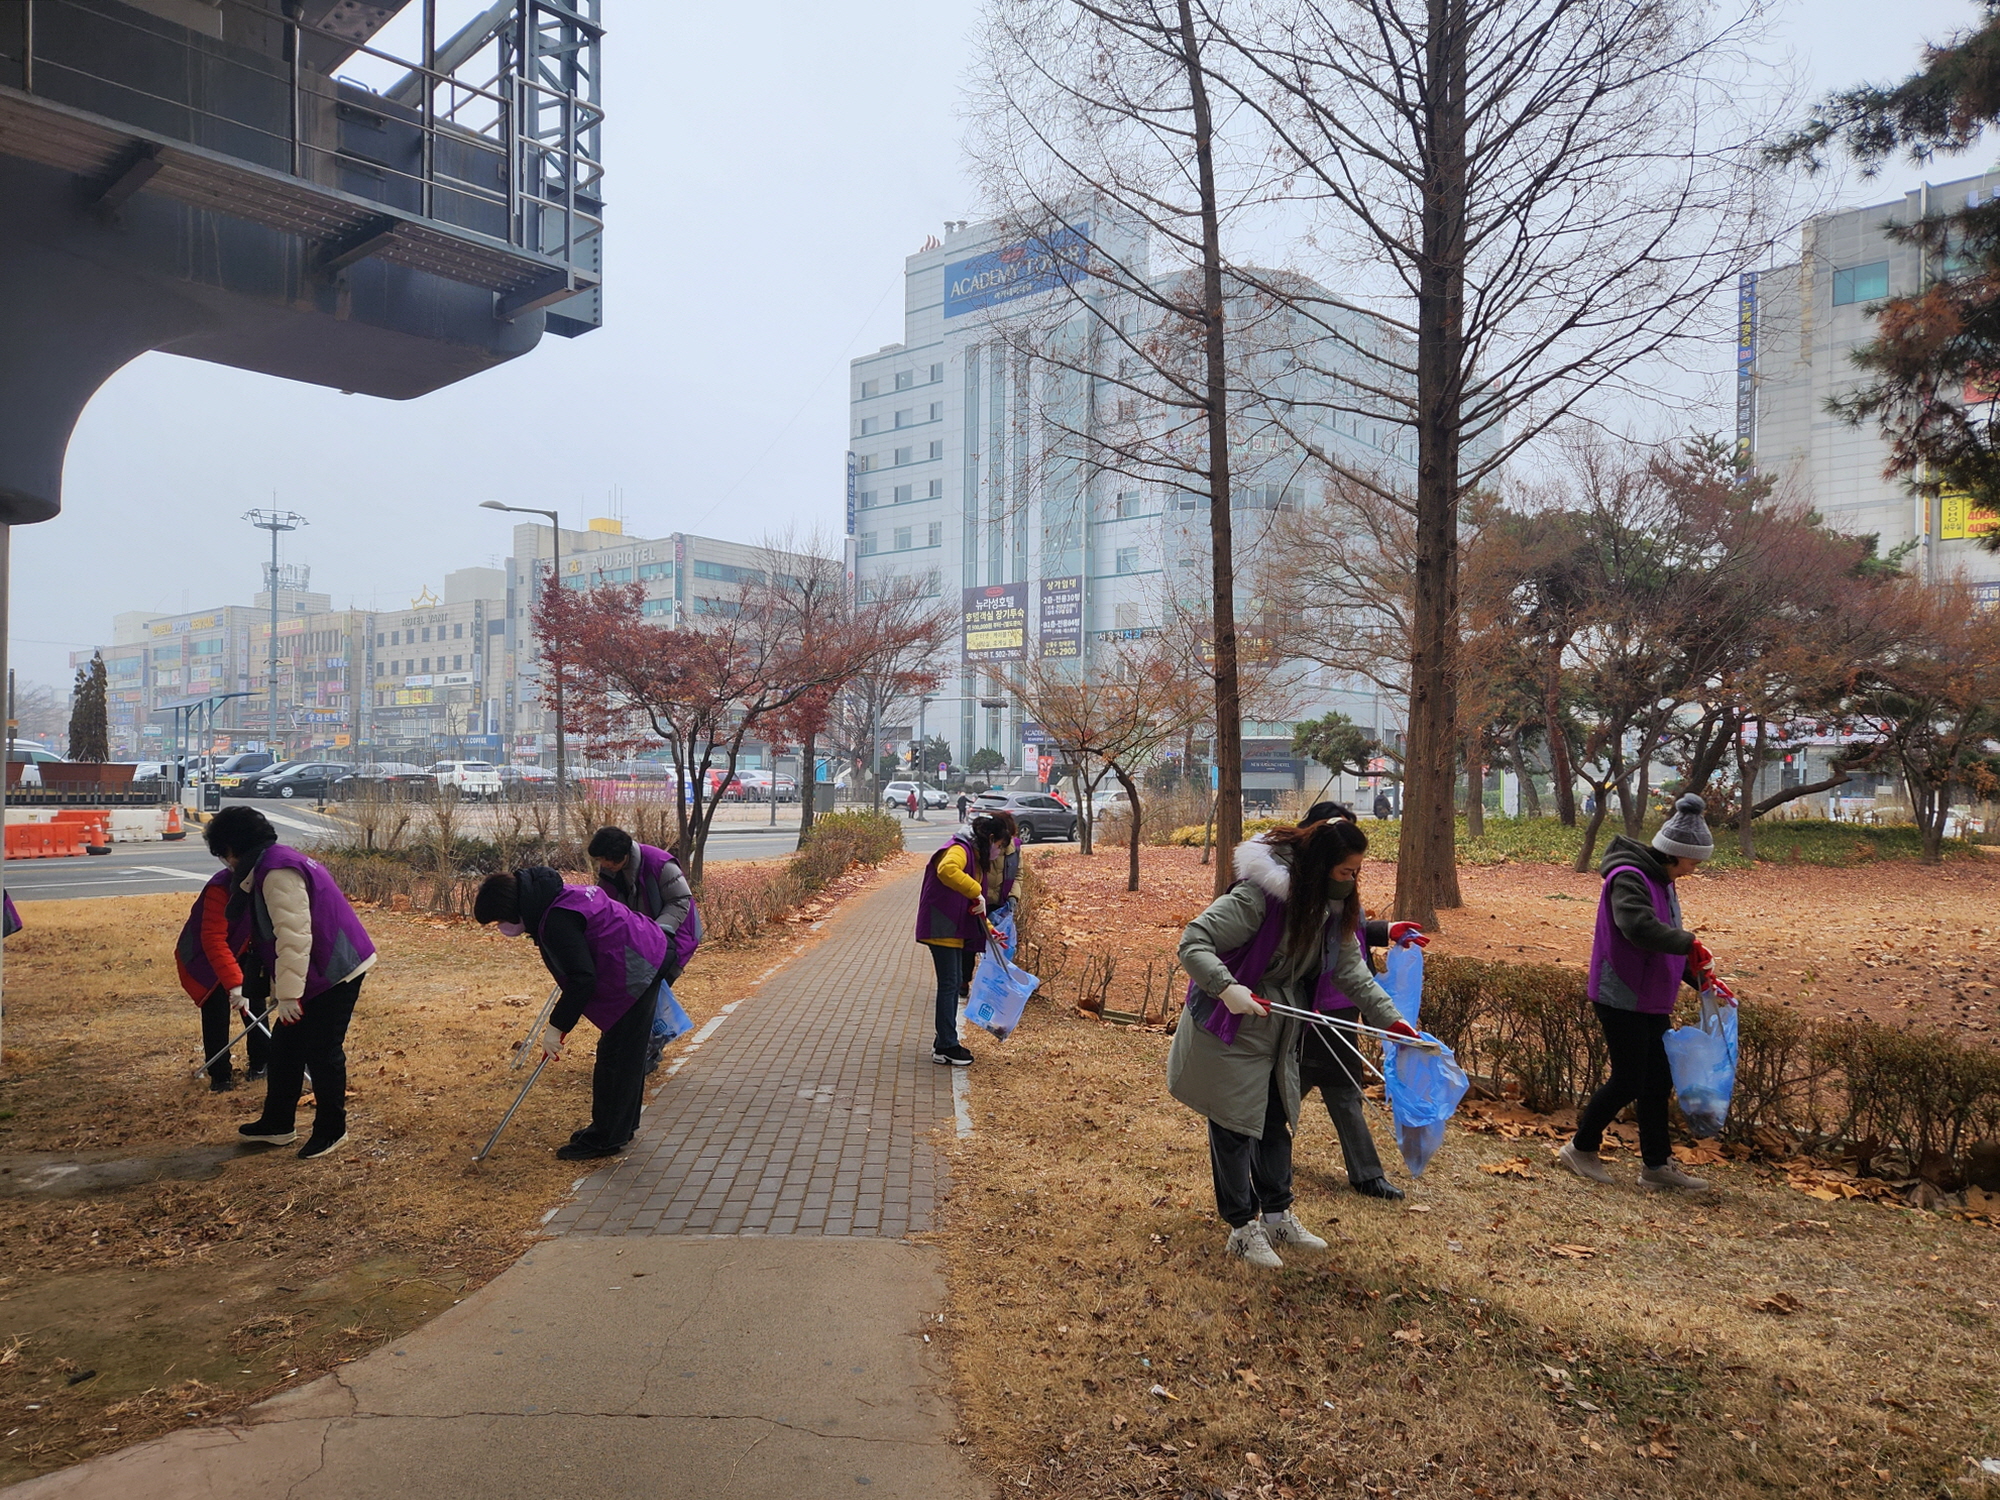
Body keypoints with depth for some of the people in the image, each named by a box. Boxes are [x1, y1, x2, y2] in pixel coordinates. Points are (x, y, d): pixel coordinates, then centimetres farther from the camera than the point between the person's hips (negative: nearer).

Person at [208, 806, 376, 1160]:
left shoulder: (277, 872, -21)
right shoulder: (272, 864, 13)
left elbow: (293, 936, -25)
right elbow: (282, 935, 21)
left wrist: (289, 994, -21)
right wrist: (281, 987, 26)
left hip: (335, 971, -10)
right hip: (319, 971, 10)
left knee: (321, 1052, 1)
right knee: (285, 1047, 16)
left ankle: (331, 1131, 16)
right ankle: (277, 1123, 29)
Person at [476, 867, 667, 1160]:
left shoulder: (557, 920, -25)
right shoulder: (555, 899, 7)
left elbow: (583, 979, -26)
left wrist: (558, 1025, -17)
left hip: (633, 976, -11)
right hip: (644, 961, 11)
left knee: (616, 1057, -2)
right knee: (627, 1056, 19)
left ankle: (606, 1139, 8)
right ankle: (621, 1126, 30)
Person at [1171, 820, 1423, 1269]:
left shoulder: (1334, 905, -2)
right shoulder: (1257, 895, -28)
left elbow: (1350, 968, 6)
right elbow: (1193, 943, -29)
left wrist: (1388, 1016, -1)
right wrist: (1227, 987, -43)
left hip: (1281, 1024, 8)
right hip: (1232, 1026, -8)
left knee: (1276, 1118, 18)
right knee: (1235, 1123, 1)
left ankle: (1277, 1214, 33)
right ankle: (1243, 1227, 15)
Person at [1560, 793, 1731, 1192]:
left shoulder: (1662, 882, 13)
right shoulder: (1629, 878, -19)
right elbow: (1640, 927, -36)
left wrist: (1701, 978, 10)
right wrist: (1689, 944, -28)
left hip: (1650, 1002, 10)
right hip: (1622, 999, -10)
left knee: (1658, 1082, 13)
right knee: (1628, 1082, -3)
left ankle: (1656, 1164, 23)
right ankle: (1582, 1148, 15)